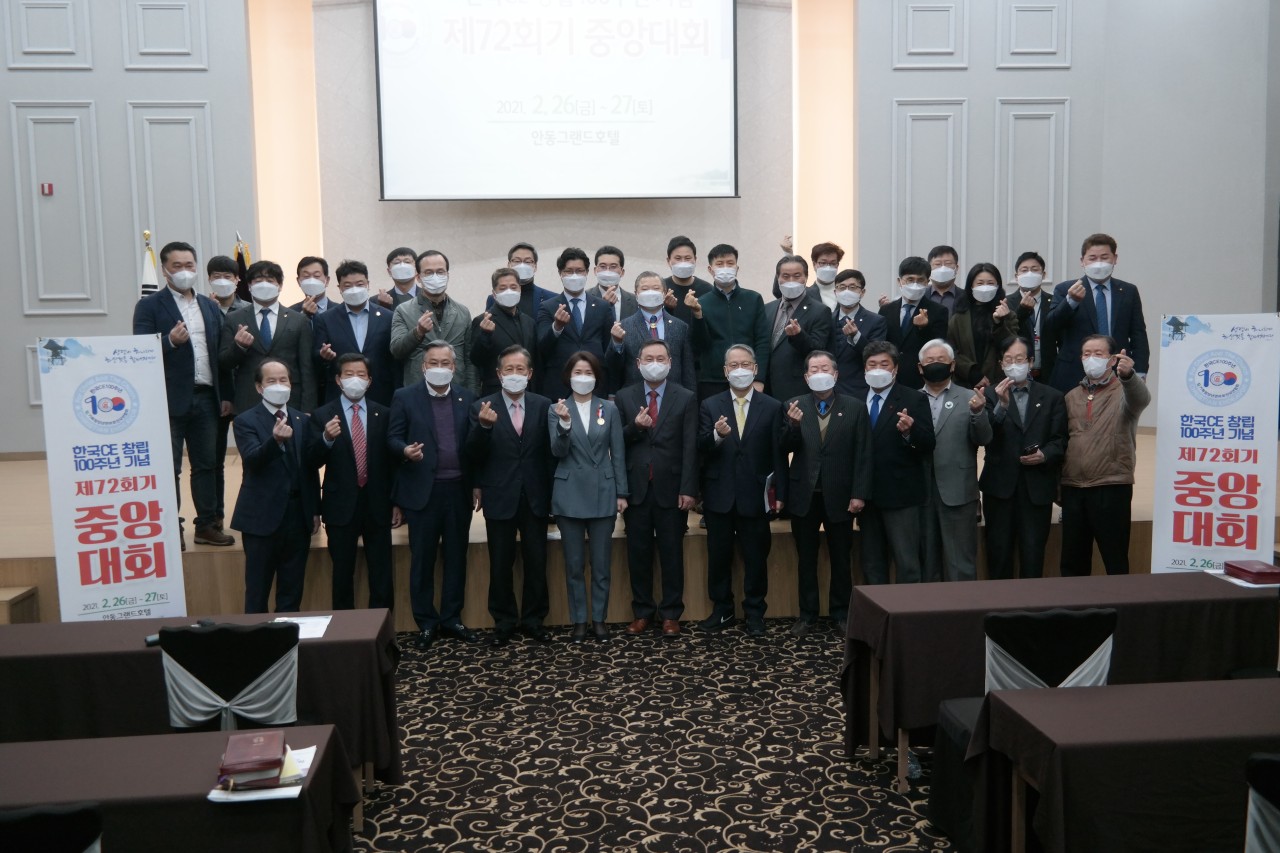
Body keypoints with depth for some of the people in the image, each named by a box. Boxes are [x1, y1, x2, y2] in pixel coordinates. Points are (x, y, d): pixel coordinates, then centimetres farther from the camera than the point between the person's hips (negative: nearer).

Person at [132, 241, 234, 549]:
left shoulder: (210, 307, 14)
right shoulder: (149, 306, -1)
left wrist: (226, 395, 8)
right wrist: (170, 341, -26)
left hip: (206, 398, 5)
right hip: (170, 399, -5)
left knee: (206, 465, 10)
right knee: (169, 469, 2)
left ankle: (207, 525, 18)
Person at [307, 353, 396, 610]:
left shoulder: (384, 414, 5)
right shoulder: (322, 415, 0)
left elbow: (392, 459, 6)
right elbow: (313, 461, -7)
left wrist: (396, 502, 4)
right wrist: (326, 439, -26)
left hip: (377, 504, 1)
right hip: (341, 505, -1)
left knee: (382, 574, 5)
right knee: (342, 573, 8)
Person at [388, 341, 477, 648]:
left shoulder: (466, 398, 8)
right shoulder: (405, 397, 0)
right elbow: (393, 438, -2)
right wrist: (406, 450, -23)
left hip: (458, 489, 3)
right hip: (423, 489, -3)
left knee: (456, 556, 10)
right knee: (422, 558, 5)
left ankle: (452, 617, 21)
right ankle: (426, 622, 16)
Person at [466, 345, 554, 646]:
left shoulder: (543, 405, 1)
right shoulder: (483, 407, -3)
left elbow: (548, 451, 2)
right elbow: (473, 454, -9)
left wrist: (551, 493, -1)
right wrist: (483, 426, -27)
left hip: (535, 497, 1)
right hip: (500, 498, -1)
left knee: (536, 564, 9)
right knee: (500, 566, 9)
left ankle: (533, 620, 24)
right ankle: (504, 622, 24)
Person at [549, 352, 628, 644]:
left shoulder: (609, 409, 5)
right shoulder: (557, 410, 2)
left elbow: (617, 454, 5)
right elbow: (558, 452, -10)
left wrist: (621, 493, 2)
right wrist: (565, 423, -27)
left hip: (603, 494, 1)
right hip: (570, 495, 0)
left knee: (601, 563, 6)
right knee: (574, 564, 6)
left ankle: (599, 618, 17)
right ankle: (579, 620, 16)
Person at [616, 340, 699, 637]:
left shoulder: (686, 398, 1)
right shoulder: (624, 398, 6)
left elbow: (690, 447, -3)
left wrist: (688, 489, -10)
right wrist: (634, 427, -15)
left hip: (671, 488, -1)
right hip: (636, 487, 2)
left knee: (672, 554, 5)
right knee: (638, 553, 8)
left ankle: (670, 614, 15)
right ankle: (642, 612, 19)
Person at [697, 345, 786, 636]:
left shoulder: (772, 407, 2)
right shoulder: (710, 405, 5)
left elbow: (778, 455, -1)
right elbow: (700, 448, -4)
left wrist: (779, 494, -4)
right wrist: (717, 435, -24)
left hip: (755, 495, -1)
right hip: (719, 495, 1)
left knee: (756, 557, 6)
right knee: (718, 556, 9)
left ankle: (754, 613, 18)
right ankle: (722, 611, 22)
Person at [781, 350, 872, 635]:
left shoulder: (855, 408, 0)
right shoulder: (795, 406, 4)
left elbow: (863, 455, -3)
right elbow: (786, 449, -3)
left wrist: (859, 494, -10)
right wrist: (794, 425, -21)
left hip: (840, 496, -1)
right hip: (804, 494, 1)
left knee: (841, 559, 9)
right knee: (805, 559, 10)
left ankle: (840, 613, 22)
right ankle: (807, 614, 20)